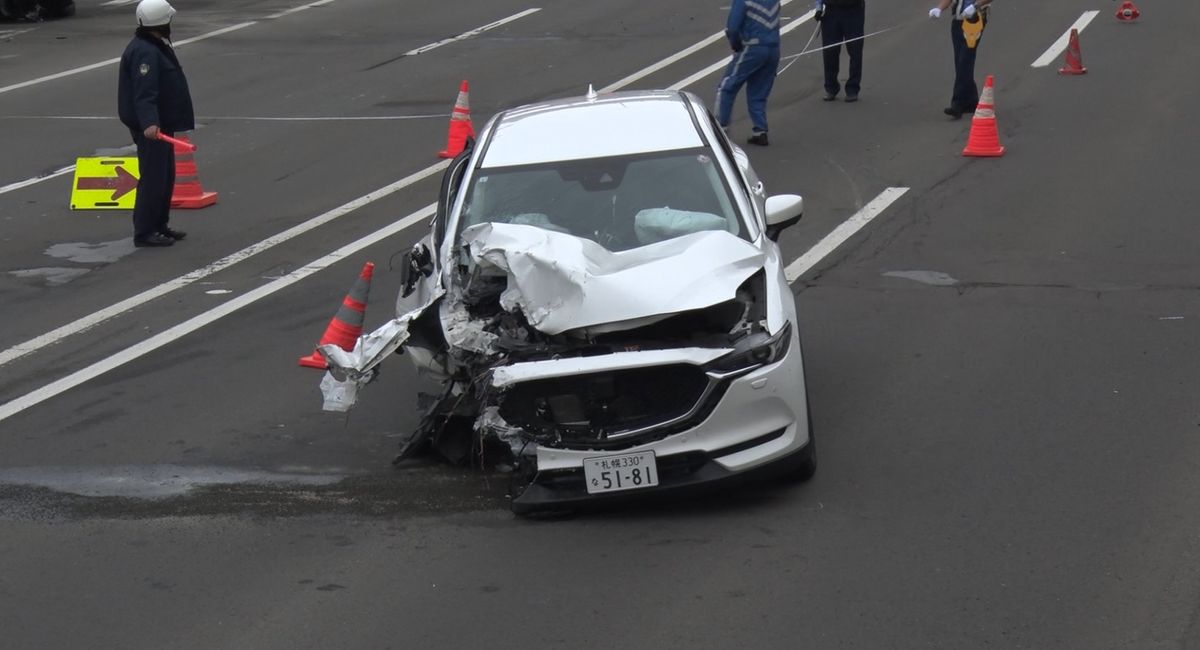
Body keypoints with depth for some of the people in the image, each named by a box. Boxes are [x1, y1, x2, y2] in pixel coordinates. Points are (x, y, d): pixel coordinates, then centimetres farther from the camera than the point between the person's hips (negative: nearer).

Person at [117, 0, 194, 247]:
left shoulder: (156, 46, 15)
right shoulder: (145, 52, -21)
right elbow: (144, 92, -31)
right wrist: (149, 123, -42)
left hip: (160, 123, 11)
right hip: (151, 127, -11)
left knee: (166, 176, 17)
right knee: (153, 178, -9)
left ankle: (159, 225, 26)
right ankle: (144, 232, -6)